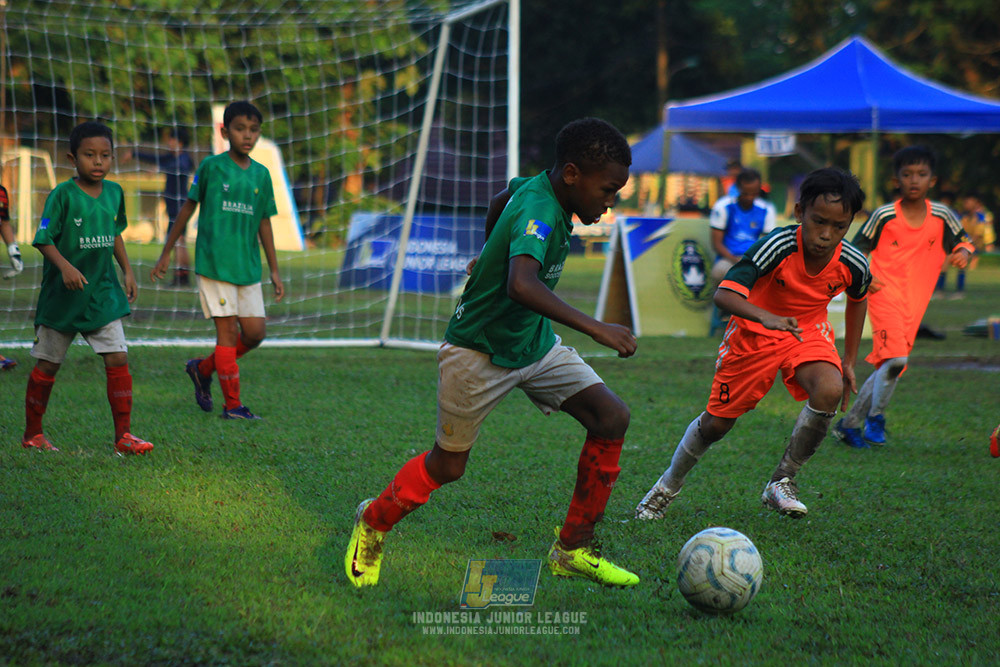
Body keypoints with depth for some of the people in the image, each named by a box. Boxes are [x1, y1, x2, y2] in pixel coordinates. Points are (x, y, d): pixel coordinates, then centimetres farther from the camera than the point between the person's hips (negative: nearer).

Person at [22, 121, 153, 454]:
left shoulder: (114, 192, 4)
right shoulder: (62, 195, -14)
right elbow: (43, 239, -14)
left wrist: (127, 270, 15)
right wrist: (65, 266, -28)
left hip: (102, 294, 4)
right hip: (63, 293, -4)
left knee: (118, 359, -6)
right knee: (47, 364, 7)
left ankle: (123, 435, -1)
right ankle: (32, 433, 22)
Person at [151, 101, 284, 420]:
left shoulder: (261, 174, 8)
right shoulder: (211, 166, -3)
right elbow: (188, 208, 4)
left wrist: (275, 271, 12)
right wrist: (166, 253, 6)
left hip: (248, 267, 5)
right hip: (214, 260, -5)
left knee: (255, 332, 2)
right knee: (228, 330, -6)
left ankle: (203, 369, 24)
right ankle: (232, 405, 0)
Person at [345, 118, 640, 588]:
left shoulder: (536, 188, -4)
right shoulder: (538, 211, -32)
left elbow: (502, 198, 21)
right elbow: (521, 285, -51)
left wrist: (491, 257, 38)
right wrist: (595, 329, -53)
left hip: (534, 342, 8)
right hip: (478, 353, -8)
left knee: (612, 417, -7)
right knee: (448, 466, 5)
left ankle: (572, 550, 3)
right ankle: (373, 523, 35)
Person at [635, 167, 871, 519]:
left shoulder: (853, 264, -20)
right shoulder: (778, 246, -32)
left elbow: (857, 300, 7)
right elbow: (724, 294, -42)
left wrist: (849, 361, 8)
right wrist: (767, 318, -59)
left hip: (807, 332, 2)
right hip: (754, 332, -2)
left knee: (830, 391, -28)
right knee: (717, 422, 3)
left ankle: (782, 483, -10)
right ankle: (668, 485, 33)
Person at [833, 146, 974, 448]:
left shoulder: (941, 216, 1)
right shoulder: (884, 216, -6)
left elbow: (962, 240, 17)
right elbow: (857, 249, 5)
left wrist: (963, 252, -6)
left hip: (914, 302, 4)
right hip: (885, 292, -4)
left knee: (890, 367, 7)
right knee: (895, 358, -22)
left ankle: (849, 424, 20)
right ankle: (875, 416, -1)